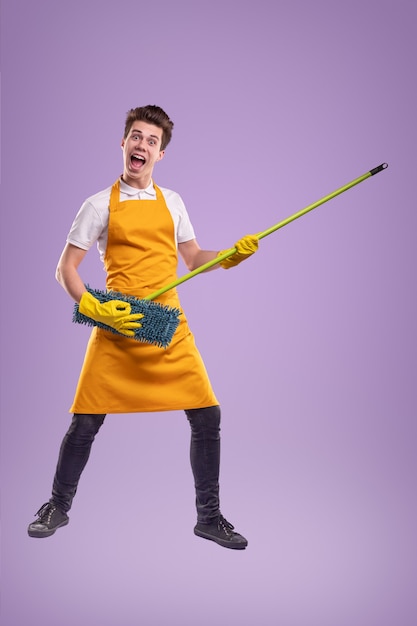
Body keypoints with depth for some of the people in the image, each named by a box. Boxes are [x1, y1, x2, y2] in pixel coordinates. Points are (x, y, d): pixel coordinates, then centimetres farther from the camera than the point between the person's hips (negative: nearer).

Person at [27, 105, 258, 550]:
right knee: (86, 421, 1)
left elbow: (194, 260, 17)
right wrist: (94, 309, -14)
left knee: (207, 417, -4)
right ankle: (58, 507, 26)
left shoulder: (172, 202, 13)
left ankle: (208, 517, 14)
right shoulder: (100, 205, 3)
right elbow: (65, 269, 1)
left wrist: (233, 255, -1)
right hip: (116, 329, -2)